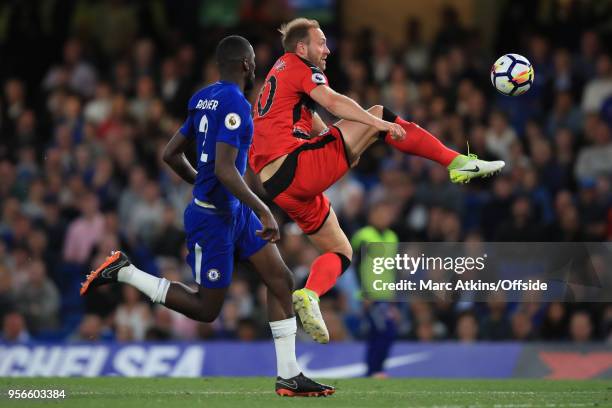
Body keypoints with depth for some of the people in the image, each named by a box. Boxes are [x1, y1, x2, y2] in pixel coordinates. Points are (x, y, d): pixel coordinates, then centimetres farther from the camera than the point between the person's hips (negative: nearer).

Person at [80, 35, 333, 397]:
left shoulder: (206, 99, 7)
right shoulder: (235, 104, -21)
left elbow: (172, 154, 14)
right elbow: (225, 169, -29)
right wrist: (264, 212, -26)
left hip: (234, 211, 10)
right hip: (213, 218, -10)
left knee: (282, 281, 5)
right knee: (206, 309, 2)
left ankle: (289, 377, 7)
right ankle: (124, 272, 8)